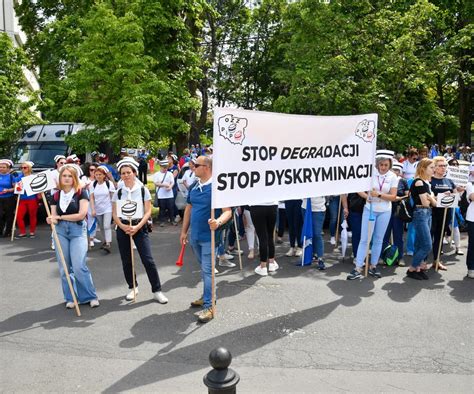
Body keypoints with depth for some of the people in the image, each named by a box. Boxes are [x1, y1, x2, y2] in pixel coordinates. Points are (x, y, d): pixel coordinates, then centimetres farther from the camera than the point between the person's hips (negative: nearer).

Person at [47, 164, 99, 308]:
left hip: (77, 230, -4)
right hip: (60, 231, 4)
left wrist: (60, 217, -9)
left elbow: (81, 215, -11)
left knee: (79, 266, -11)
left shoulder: (81, 193, -3)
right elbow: (53, 217, 8)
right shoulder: (56, 195, 9)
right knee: (64, 267, 6)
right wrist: (51, 220, -16)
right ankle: (70, 298, 19)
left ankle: (90, 296, 4)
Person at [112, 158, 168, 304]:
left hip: (140, 227, -2)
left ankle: (157, 290, 3)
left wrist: (137, 227, -16)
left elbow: (148, 212, -4)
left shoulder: (143, 190, -3)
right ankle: (133, 287, 28)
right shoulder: (118, 192, 4)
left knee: (148, 260, -7)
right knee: (126, 261, 9)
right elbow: (114, 214, 4)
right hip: (123, 228, 3)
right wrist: (123, 226, -14)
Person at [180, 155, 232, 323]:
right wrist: (184, 231, 15)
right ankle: (206, 297, 35)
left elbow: (227, 211, -19)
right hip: (195, 235, 7)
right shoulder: (194, 186, 6)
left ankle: (209, 306, 3)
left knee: (208, 270, -4)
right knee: (204, 269, 20)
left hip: (209, 236, -7)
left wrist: (219, 222, -40)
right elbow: (188, 209, 15)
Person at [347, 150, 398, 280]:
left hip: (384, 212, 2)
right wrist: (367, 196, -21)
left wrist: (379, 194, -21)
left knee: (378, 240, 11)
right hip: (369, 209, -1)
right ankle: (358, 268, 1)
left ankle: (373, 266, 23)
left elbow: (393, 197, -7)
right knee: (364, 239, -2)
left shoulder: (393, 177, -4)